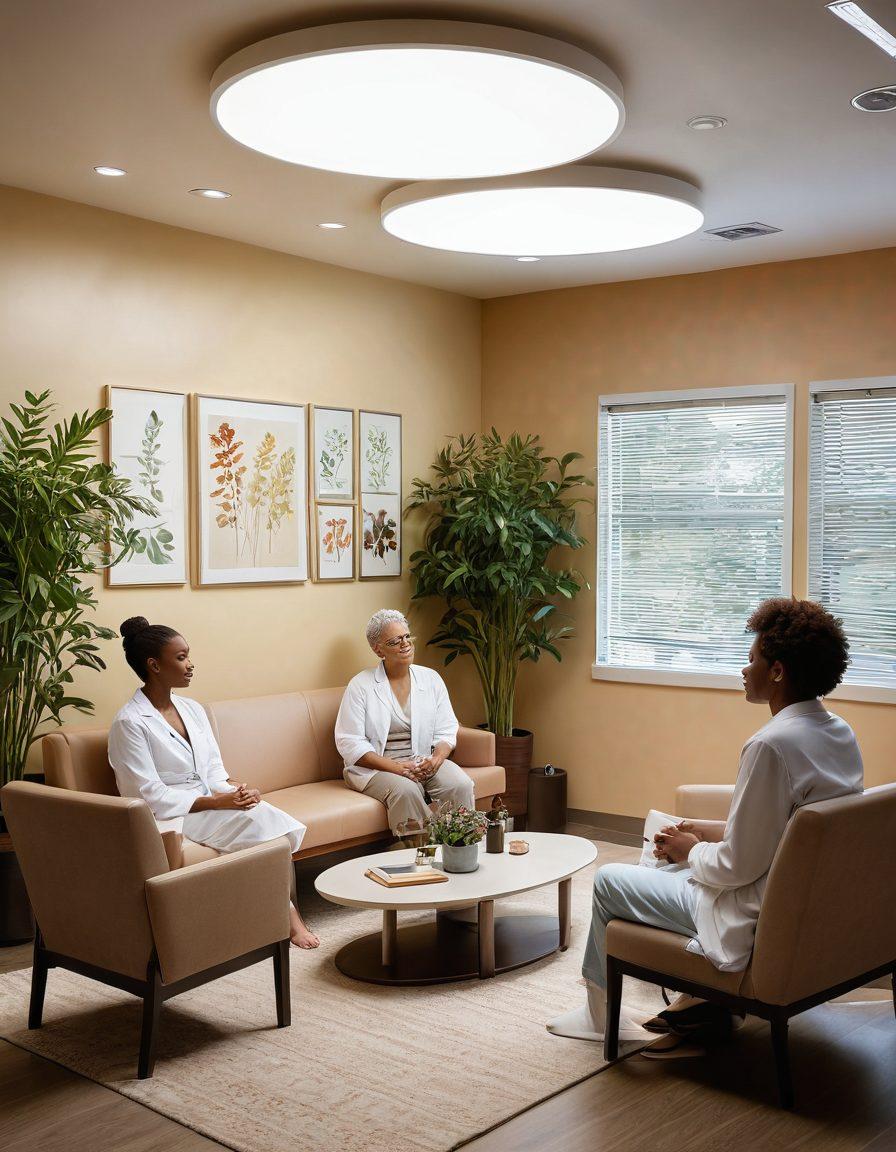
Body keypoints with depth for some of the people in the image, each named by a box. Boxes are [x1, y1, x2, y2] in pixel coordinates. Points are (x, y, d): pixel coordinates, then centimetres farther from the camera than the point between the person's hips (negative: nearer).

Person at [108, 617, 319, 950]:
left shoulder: (193, 709, 13)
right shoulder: (129, 723, -11)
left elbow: (214, 770, 12)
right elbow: (151, 797, -16)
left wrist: (234, 790, -12)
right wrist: (216, 801, -21)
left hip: (212, 804, 7)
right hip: (169, 818, -6)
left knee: (269, 817, -24)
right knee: (256, 819, -27)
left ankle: (285, 912, -19)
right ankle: (288, 915, -14)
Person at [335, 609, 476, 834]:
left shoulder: (431, 679, 10)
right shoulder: (360, 685, -3)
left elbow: (446, 732, 8)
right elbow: (350, 743, -9)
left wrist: (436, 759, -15)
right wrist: (396, 767, -18)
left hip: (426, 762, 4)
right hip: (377, 766, -3)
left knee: (461, 785, -25)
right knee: (406, 790, -34)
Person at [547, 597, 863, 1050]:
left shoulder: (771, 745, -27)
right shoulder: (840, 734, 2)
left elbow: (739, 866, -23)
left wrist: (691, 850, -4)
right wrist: (710, 831, 8)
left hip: (758, 920, -9)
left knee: (608, 880, 7)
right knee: (670, 866, 27)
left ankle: (601, 1014, 28)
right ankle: (700, 1001, 25)